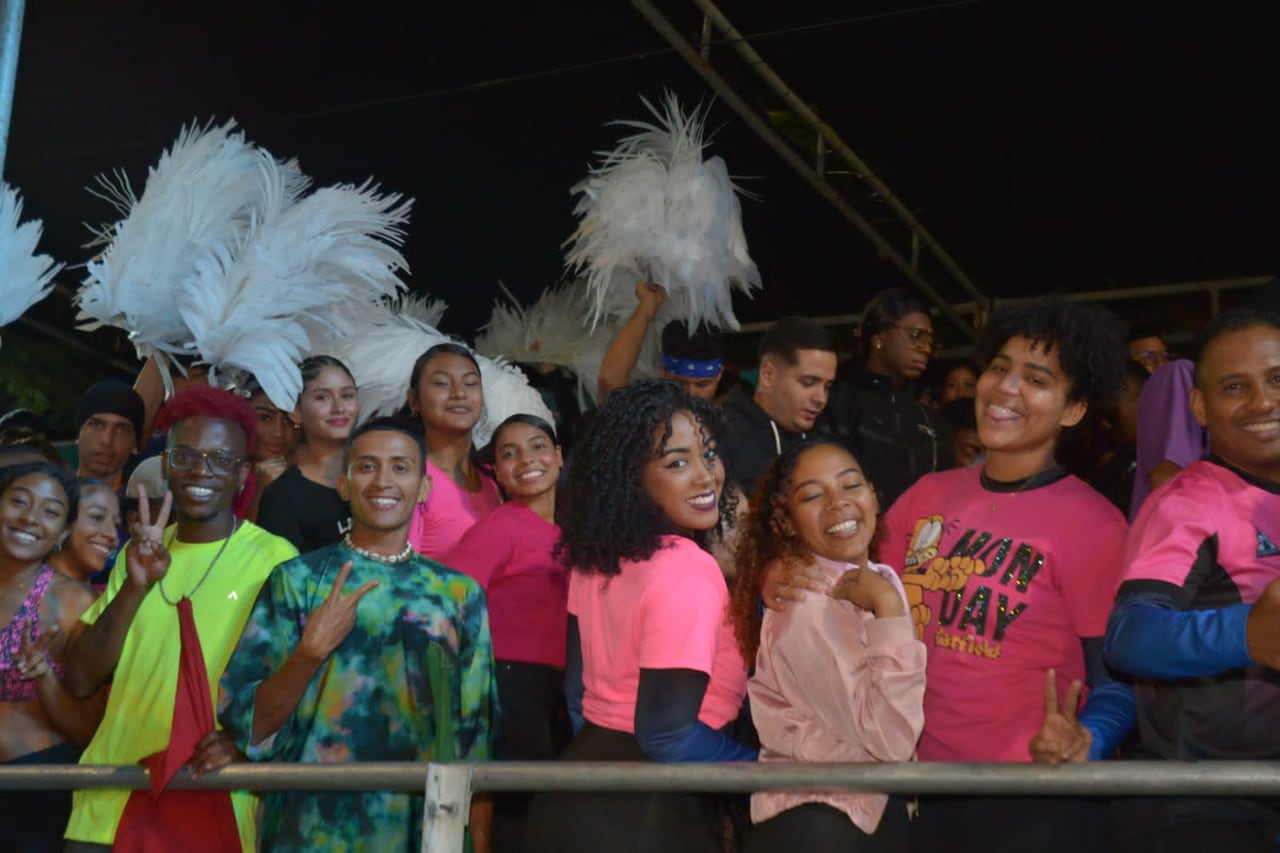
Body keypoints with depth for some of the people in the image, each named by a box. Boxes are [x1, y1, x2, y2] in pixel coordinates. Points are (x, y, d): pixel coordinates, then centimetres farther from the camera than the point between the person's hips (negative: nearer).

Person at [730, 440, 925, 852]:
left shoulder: (884, 580, 2)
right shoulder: (805, 606, -21)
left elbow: (899, 732, 12)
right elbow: (890, 738, -26)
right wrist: (889, 609, -25)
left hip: (882, 807, 8)